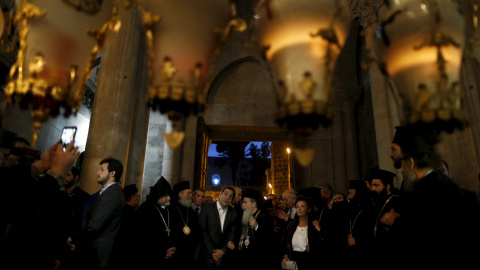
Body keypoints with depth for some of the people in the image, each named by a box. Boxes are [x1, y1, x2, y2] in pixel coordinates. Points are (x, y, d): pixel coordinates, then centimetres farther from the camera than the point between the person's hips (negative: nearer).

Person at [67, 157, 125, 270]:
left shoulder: (112, 193, -19)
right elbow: (92, 221, 15)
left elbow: (94, 225, -22)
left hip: (98, 252, -9)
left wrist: (74, 238, -6)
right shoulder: (111, 191, 13)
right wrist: (78, 242, 9)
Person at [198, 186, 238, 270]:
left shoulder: (234, 213, 2)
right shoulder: (207, 208, -6)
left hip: (224, 255, 2)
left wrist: (223, 251, -9)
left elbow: (232, 234, 2)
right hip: (208, 255, -2)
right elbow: (203, 231, -8)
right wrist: (212, 252, -10)